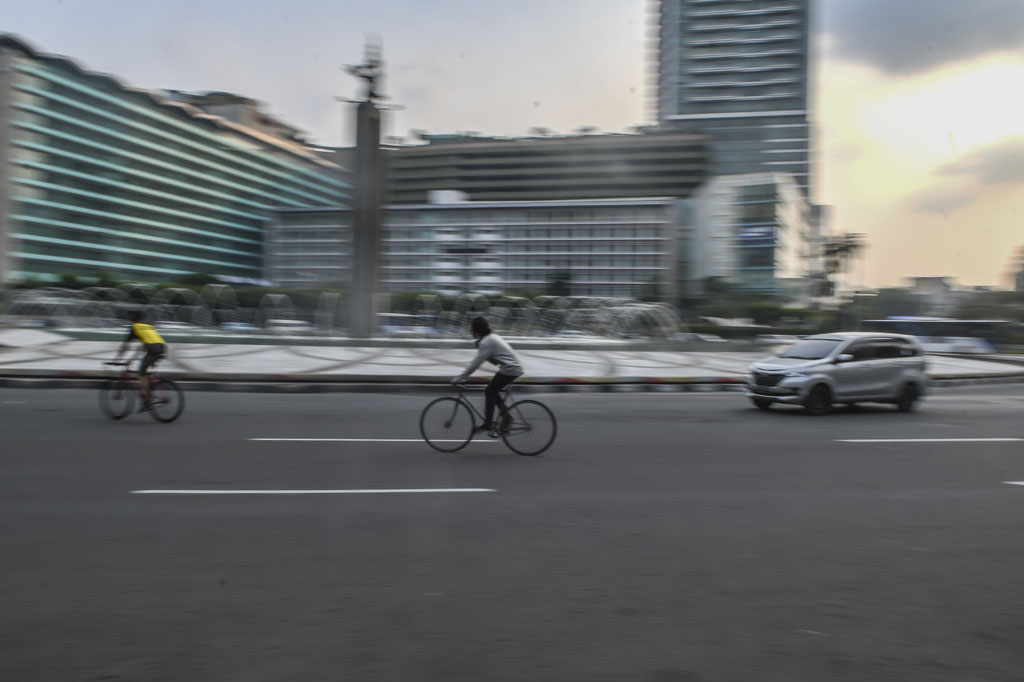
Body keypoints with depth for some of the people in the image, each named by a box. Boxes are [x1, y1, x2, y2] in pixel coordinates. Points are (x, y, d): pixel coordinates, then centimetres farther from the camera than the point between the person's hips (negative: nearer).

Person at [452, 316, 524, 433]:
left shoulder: (486, 342, -17)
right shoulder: (491, 337, 14)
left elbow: (476, 363, -19)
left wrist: (459, 378, -14)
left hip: (510, 369, -9)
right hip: (515, 367, 9)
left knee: (489, 392, -3)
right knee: (492, 391, 15)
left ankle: (487, 424, 1)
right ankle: (506, 415, 16)